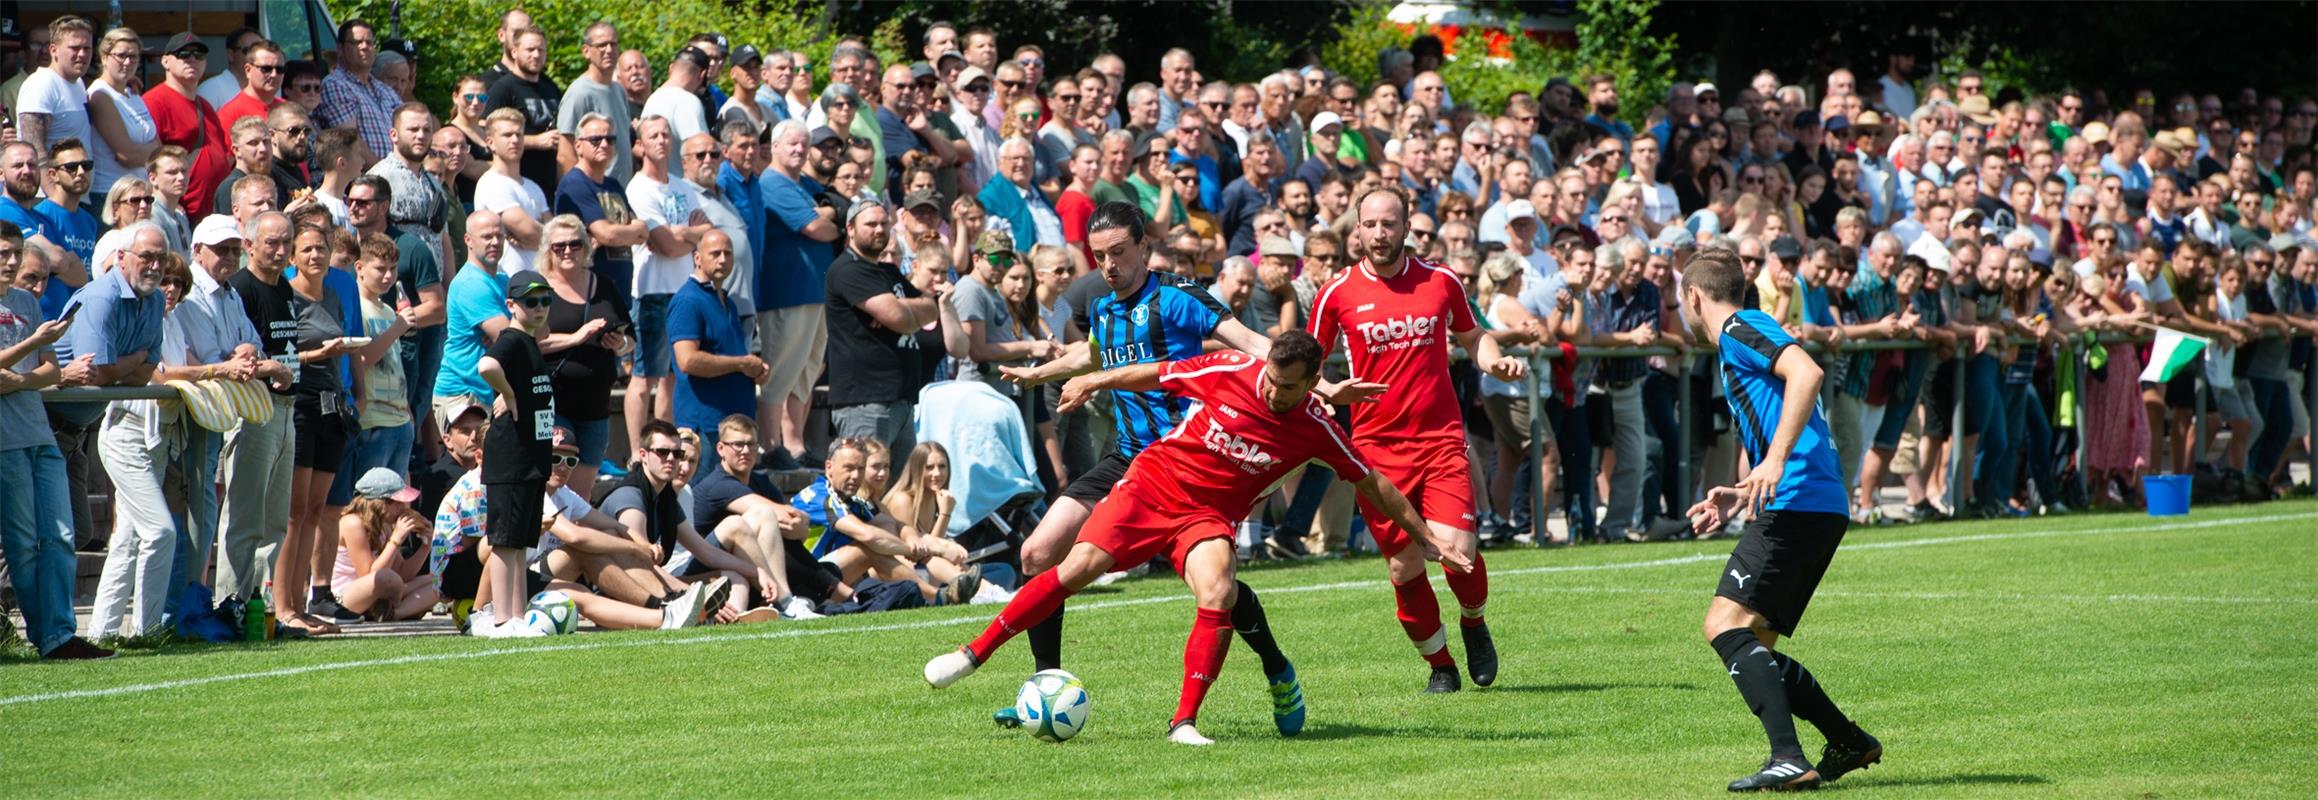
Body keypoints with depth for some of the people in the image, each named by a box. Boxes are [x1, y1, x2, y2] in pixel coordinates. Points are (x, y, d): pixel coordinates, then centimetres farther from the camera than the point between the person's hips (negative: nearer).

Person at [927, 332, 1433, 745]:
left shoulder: (1316, 430, -11)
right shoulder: (1230, 371, -13)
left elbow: (1370, 482, 2)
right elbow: (1157, 374, 3)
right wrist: (1095, 382, 8)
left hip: (1206, 516, 0)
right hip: (1152, 483, 0)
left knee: (1218, 593, -29)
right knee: (1079, 567, -16)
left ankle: (1184, 722, -20)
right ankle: (974, 654, -5)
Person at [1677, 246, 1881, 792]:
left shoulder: (1740, 329, -3)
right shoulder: (1741, 341, 28)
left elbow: (1806, 373, -22)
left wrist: (1774, 461, -27)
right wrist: (1742, 496, 23)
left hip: (1798, 505, -10)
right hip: (1820, 508, 10)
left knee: (1726, 625, -17)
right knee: (1753, 647, 12)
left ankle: (1789, 760, -28)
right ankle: (1850, 743, 17)